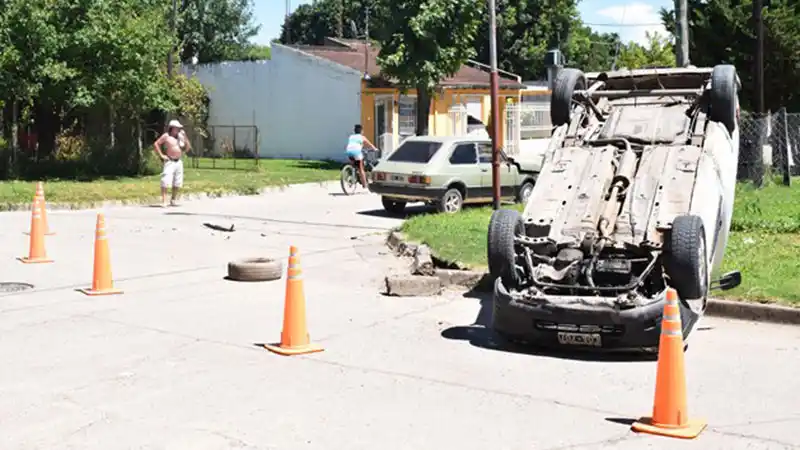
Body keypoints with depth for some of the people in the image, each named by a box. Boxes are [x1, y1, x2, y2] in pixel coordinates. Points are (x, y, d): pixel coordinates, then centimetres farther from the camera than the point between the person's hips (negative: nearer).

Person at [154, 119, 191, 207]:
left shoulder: (180, 136, 13)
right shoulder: (166, 136, -2)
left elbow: (188, 148, 12)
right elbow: (156, 144, -3)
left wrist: (185, 137, 1)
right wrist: (161, 155, -7)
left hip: (179, 162, 6)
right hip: (169, 162, -6)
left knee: (177, 183, 9)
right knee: (166, 182, -14)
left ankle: (173, 200, 21)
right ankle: (164, 201, -14)